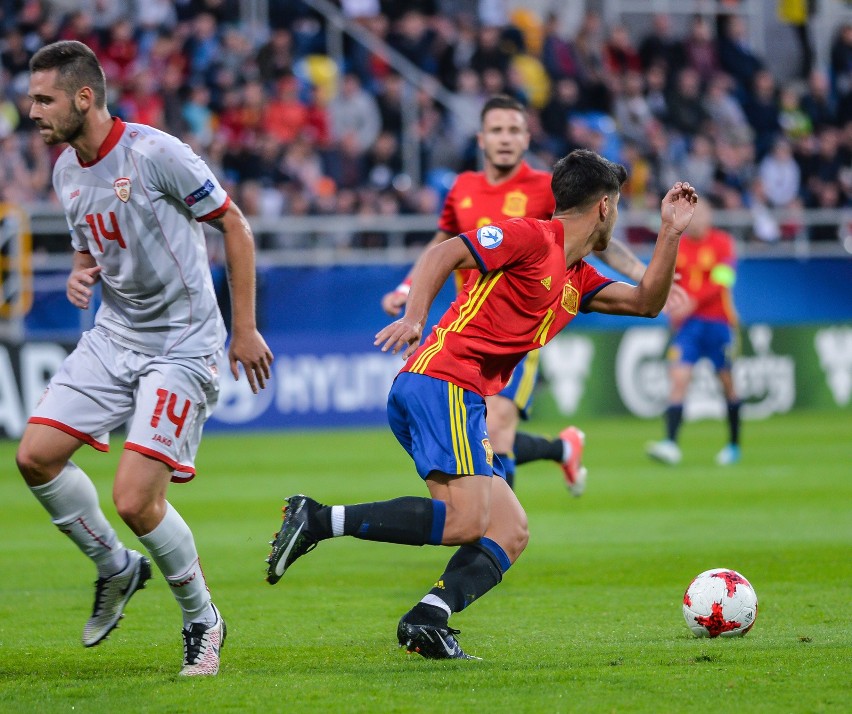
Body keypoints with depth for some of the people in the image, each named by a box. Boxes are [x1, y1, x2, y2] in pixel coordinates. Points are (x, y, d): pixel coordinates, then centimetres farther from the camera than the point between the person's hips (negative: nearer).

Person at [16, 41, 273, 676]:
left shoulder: (156, 153, -18)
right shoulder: (66, 171, 5)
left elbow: (235, 226, -10)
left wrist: (245, 329, -9)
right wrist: (81, 275, -3)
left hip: (183, 346, -7)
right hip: (113, 338, 8)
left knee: (136, 501, -15)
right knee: (36, 455, -5)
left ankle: (201, 618, 9)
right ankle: (117, 568, 18)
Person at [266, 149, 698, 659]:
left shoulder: (577, 279, 23)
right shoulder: (532, 237, -3)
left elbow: (646, 302, 27)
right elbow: (444, 254, -12)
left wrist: (671, 232, 18)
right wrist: (413, 318, -26)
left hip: (464, 404, 10)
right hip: (441, 384, -10)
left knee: (512, 532, 2)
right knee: (465, 521, -23)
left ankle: (428, 619, -14)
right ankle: (318, 521, -23)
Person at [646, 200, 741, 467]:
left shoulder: (722, 243, -4)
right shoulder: (677, 246, 7)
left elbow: (721, 282, -14)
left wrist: (692, 302, -23)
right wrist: (673, 306, -7)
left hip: (718, 322, -2)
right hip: (687, 324, 3)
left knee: (727, 382, 6)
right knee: (678, 378, -12)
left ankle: (734, 445, 20)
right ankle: (671, 444, -21)